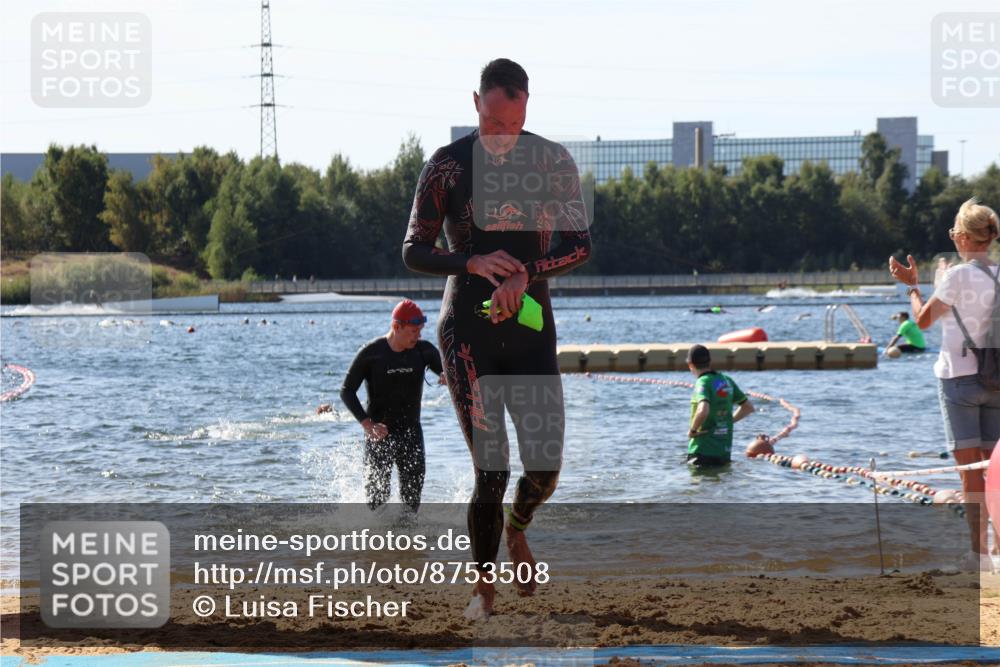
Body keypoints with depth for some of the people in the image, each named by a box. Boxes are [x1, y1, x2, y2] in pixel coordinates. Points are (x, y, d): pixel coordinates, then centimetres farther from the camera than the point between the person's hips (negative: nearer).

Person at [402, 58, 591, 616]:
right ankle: (484, 585, 11)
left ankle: (516, 527, 32)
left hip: (532, 327, 2)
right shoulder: (447, 166, -2)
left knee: (545, 468, -4)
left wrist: (525, 274, -19)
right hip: (468, 332, -2)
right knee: (492, 470, -8)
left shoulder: (553, 162, 3)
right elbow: (414, 251, -1)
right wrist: (473, 264, -19)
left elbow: (581, 244, -2)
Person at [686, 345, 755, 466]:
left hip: (703, 452, -7)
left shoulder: (703, 383, -14)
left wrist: (692, 430, -17)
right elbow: (748, 407, 19)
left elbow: (703, 410, -34)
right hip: (725, 451, 7)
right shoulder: (726, 381, 9)